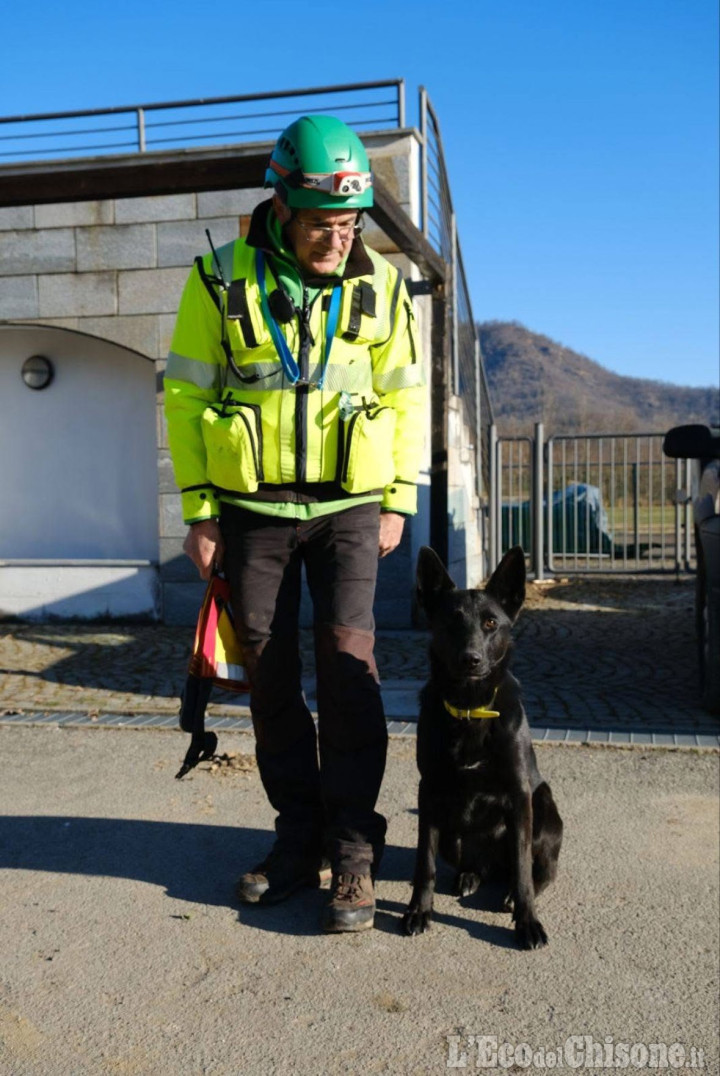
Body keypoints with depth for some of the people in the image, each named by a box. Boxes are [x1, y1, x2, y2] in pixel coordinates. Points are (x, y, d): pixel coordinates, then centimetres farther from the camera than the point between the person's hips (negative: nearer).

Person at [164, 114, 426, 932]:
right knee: (270, 674, 5)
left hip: (347, 506, 0)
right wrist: (199, 511, -3)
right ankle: (298, 832, 21)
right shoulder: (220, 280, -2)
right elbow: (186, 397, 1)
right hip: (252, 509, 1)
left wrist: (398, 503, 1)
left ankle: (353, 846, 3)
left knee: (347, 660, -10)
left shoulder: (380, 286, 2)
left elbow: (404, 400, 8)